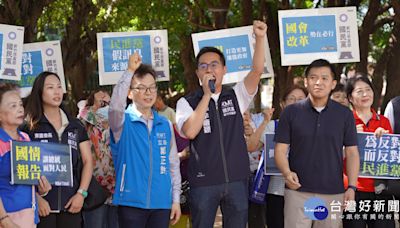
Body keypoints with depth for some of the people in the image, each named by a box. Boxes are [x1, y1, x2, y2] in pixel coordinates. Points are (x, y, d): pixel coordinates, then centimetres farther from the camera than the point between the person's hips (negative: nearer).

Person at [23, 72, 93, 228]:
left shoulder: (76, 126, 12)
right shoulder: (30, 127, 1)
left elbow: (87, 161, 11)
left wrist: (81, 193, -1)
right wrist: (36, 198, -12)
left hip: (71, 204, 3)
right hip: (43, 205, -3)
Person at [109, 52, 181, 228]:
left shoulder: (165, 125, 10)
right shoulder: (123, 121, -2)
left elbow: (173, 164, 14)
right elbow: (115, 107, -25)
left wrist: (176, 199, 9)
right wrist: (130, 71, -29)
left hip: (161, 203, 4)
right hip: (132, 202, -4)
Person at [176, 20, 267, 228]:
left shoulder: (236, 96, 9)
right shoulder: (187, 102, 3)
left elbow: (257, 71, -5)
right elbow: (190, 132, -15)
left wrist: (260, 37, -19)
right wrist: (207, 95, -12)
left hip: (237, 180, 2)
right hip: (203, 183, -2)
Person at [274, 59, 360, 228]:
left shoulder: (344, 114, 5)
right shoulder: (291, 112, 2)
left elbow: (352, 153, 6)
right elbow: (280, 149, 1)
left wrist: (351, 187, -5)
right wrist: (287, 172, -19)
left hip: (333, 193, 1)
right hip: (298, 191, -1)